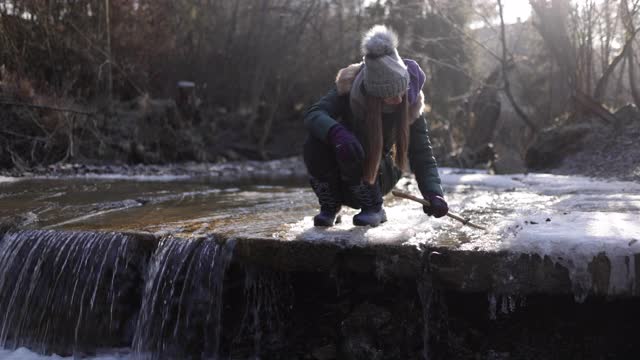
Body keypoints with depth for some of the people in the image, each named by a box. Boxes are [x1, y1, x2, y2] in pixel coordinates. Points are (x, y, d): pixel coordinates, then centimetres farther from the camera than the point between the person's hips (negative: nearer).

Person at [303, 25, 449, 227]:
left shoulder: (410, 103, -19)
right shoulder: (349, 85, -21)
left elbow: (422, 155, -16)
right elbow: (313, 114, -30)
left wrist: (434, 195, -34)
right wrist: (337, 131, -52)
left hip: (379, 173, -1)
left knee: (354, 154, -33)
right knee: (315, 143, -30)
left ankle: (373, 208, -7)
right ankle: (330, 207, -6)